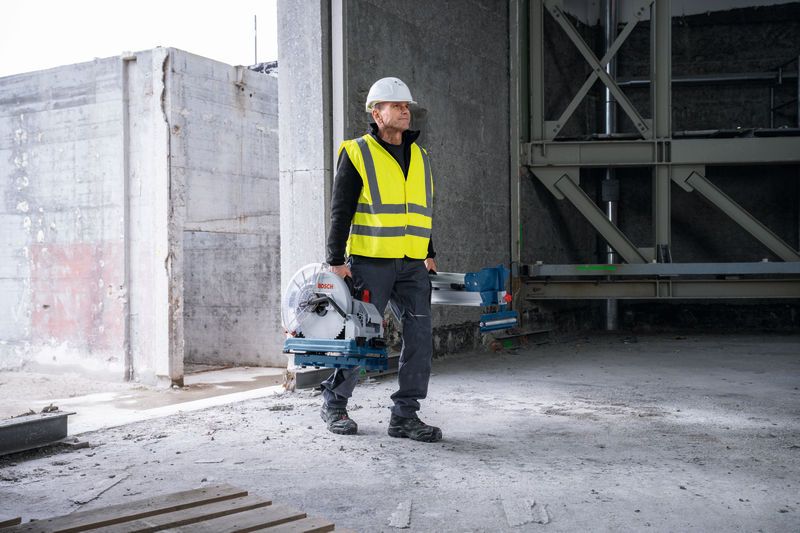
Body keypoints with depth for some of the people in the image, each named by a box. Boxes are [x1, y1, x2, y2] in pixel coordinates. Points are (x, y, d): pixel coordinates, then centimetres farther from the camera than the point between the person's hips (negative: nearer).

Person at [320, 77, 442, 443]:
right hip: (371, 263, -5)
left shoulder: (420, 157, 16)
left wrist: (430, 255, 17)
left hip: (412, 265, 5)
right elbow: (340, 210, -4)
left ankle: (405, 415, 5)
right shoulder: (356, 153, -2)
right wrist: (336, 260, -9)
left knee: (419, 335, -3)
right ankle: (334, 404, 22)